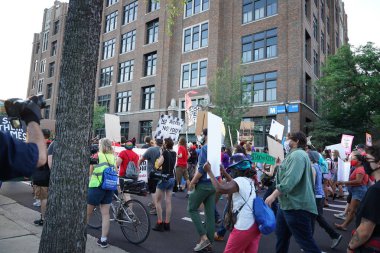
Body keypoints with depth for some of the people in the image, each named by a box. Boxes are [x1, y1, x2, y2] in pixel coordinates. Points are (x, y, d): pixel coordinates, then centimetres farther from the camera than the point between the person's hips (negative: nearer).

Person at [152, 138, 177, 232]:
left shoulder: (165, 152, -15)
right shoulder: (174, 153, 5)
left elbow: (158, 165, -15)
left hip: (164, 178, -7)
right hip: (172, 179, 7)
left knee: (158, 201, 5)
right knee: (168, 202, 10)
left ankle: (160, 224, 5)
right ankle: (167, 224, 15)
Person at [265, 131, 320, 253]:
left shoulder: (297, 154, -18)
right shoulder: (292, 155, 17)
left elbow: (291, 179, -29)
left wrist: (274, 195, -27)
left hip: (297, 206, -11)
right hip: (287, 204, 11)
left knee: (305, 241, -2)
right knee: (281, 235, 22)